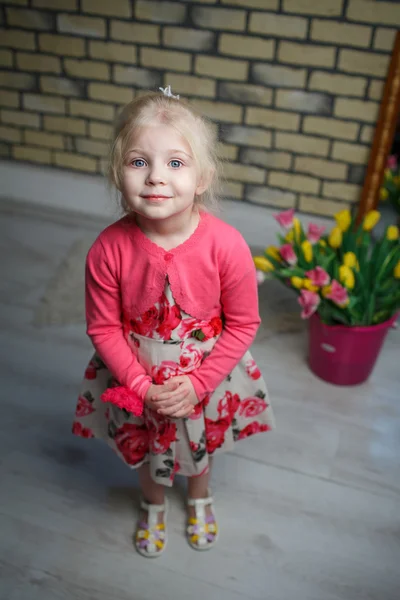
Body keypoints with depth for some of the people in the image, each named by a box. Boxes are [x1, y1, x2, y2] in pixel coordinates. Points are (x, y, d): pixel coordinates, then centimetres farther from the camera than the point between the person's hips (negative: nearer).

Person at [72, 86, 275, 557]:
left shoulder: (226, 246, -28)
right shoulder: (108, 250, -26)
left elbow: (242, 325, -16)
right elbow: (103, 328, -14)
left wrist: (197, 384, -18)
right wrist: (142, 386, -18)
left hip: (205, 380, 0)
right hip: (137, 383, 1)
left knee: (201, 448, 29)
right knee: (147, 451, 28)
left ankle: (199, 498, 65)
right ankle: (154, 504, 63)